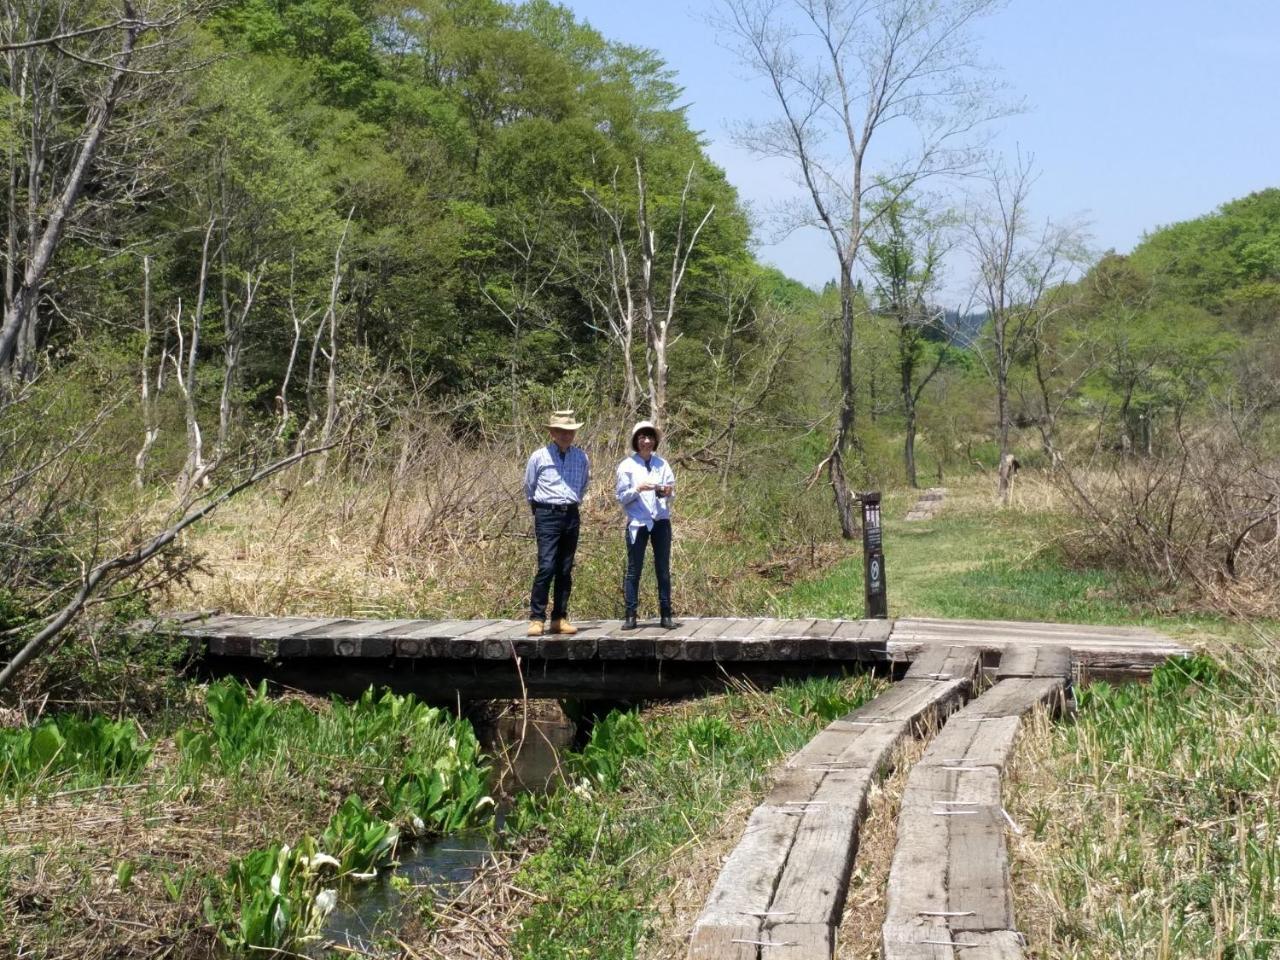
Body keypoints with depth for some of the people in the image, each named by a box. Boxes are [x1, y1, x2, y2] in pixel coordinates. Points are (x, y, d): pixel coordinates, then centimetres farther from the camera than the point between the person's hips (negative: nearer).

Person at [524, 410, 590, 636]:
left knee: (566, 571, 6)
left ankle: (560, 618, 12)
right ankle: (536, 618, -10)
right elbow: (529, 487, 11)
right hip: (547, 516, -4)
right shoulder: (539, 457, -3)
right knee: (546, 567, -13)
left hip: (571, 516, 4)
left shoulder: (581, 458, 7)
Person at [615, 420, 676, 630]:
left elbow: (672, 491, 12)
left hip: (661, 521, 3)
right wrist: (638, 489, -15)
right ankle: (630, 615, 1)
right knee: (633, 569, -2)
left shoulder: (662, 464, 11)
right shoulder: (627, 466, 3)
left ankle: (666, 614, 7)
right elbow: (621, 497, 0)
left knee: (663, 569, 4)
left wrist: (666, 492, -10)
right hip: (638, 523, -3)